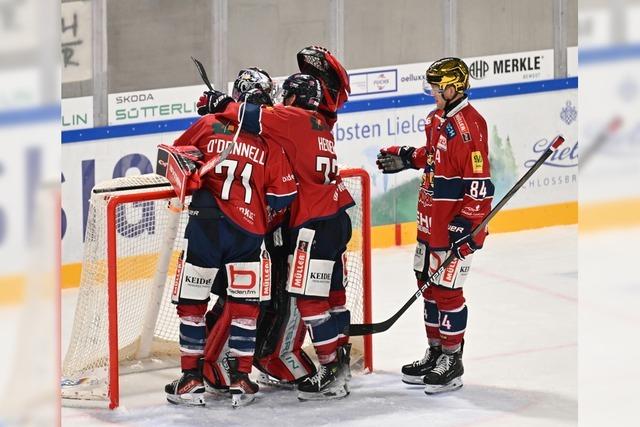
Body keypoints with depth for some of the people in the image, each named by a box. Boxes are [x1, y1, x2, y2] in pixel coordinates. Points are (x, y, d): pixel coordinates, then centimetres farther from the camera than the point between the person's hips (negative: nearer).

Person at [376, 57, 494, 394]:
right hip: (431, 222, 10)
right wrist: (406, 158, 22)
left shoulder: (468, 126, -21)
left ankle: (452, 362, 6)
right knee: (428, 284, 16)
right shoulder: (438, 118, 9)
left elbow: (479, 183, -23)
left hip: (454, 225, -10)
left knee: (446, 290, -4)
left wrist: (466, 224, -24)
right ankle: (435, 352, 27)